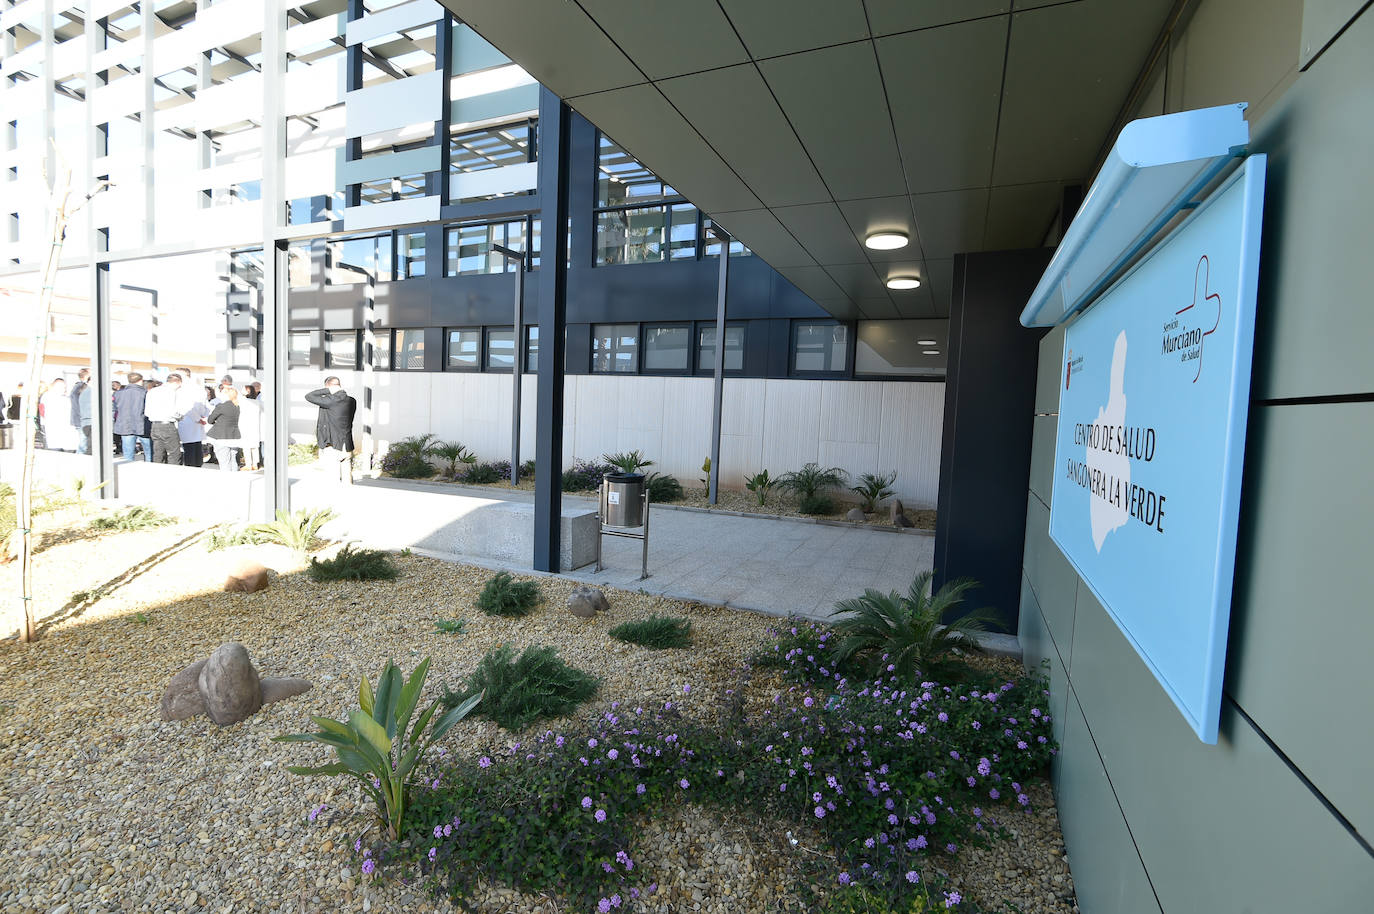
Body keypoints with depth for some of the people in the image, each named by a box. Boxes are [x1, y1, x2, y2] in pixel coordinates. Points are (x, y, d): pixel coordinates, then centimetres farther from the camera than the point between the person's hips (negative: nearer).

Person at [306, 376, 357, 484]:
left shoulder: (331, 400, -13)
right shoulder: (352, 401, 6)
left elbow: (308, 397, -7)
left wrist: (328, 390, -5)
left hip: (332, 448, -6)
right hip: (347, 448, 6)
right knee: (348, 482, 9)